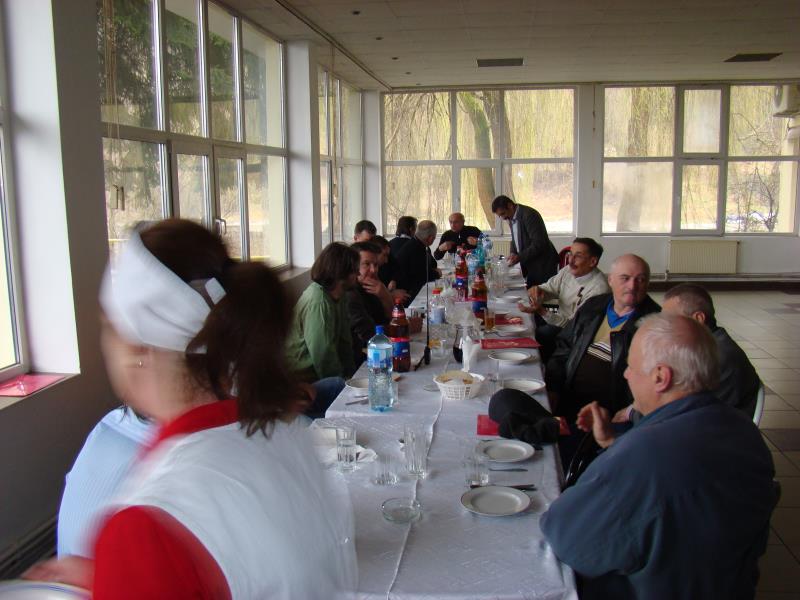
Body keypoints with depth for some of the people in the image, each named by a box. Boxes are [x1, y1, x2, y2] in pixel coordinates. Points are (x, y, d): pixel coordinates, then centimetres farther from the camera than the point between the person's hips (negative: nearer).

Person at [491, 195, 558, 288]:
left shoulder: (529, 214, -20)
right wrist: (513, 254, 2)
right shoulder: (511, 218, 8)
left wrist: (519, 257, -22)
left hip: (543, 265, -8)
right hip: (530, 267, 8)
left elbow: (539, 243, -24)